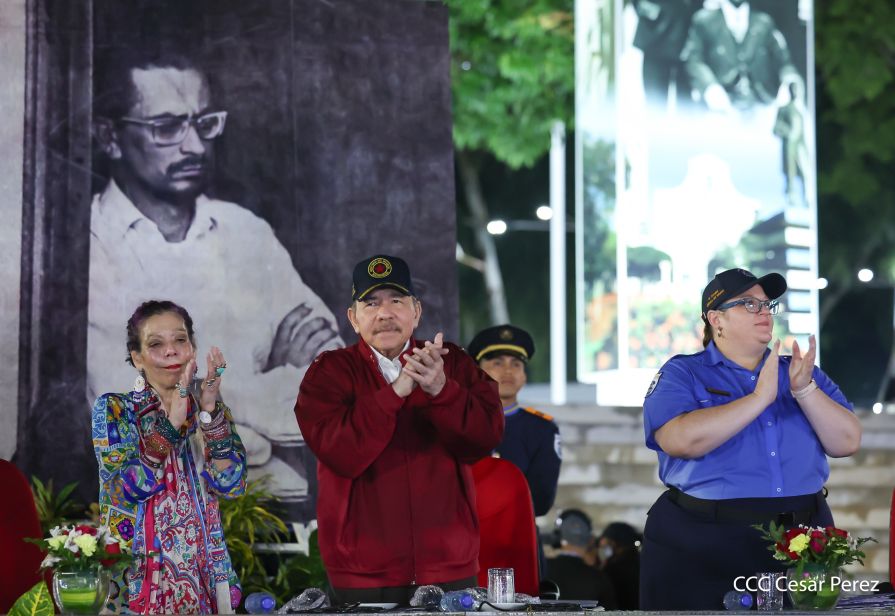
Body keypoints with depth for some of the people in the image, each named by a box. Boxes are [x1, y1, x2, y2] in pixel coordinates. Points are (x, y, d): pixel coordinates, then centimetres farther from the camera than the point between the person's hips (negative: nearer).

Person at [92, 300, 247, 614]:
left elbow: (230, 484, -9)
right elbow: (131, 486, -16)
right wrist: (174, 417, -21)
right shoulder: (113, 409, -2)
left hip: (202, 574, 3)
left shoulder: (213, 410, 5)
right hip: (135, 575, -3)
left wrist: (208, 411, -17)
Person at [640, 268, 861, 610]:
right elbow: (681, 440, -19)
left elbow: (847, 443, 2)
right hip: (702, 547, -4)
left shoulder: (801, 373, 12)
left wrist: (804, 390, -11)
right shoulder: (681, 374, 0)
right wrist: (760, 398, -17)